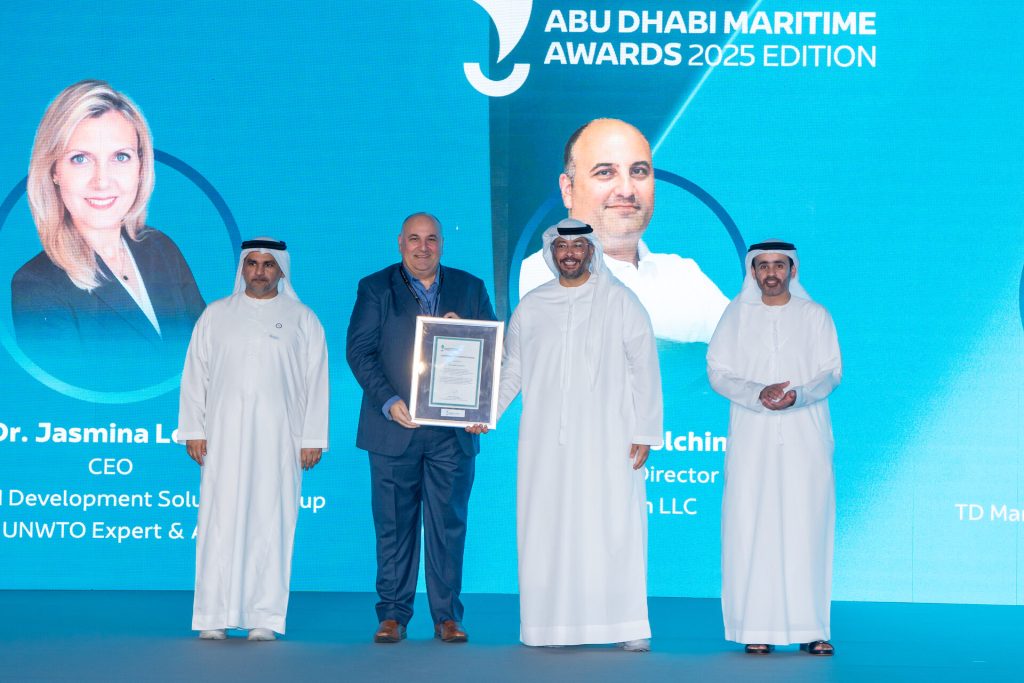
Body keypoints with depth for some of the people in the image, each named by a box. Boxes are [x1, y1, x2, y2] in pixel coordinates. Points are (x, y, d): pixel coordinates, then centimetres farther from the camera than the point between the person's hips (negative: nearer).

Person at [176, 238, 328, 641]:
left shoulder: (303, 321, 9)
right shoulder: (215, 316, 12)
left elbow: (316, 381, 5)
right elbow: (195, 374, 10)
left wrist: (313, 438, -1)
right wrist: (193, 430, 2)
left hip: (280, 438, -1)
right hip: (224, 437, 1)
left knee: (271, 524, -2)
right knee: (220, 522, -4)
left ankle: (265, 618, 1)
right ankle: (214, 617, -1)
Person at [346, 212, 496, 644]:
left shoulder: (470, 288, 13)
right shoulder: (375, 288, 7)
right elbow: (359, 350, -1)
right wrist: (388, 401, -14)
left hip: (453, 430, 1)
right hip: (395, 427, -1)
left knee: (448, 523, 1)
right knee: (394, 524, 2)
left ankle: (447, 616, 7)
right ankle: (393, 614, 9)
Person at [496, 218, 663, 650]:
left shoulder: (619, 301, 5)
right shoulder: (531, 306, 13)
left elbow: (644, 370, 2)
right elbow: (510, 370, 18)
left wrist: (644, 432, -4)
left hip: (606, 439, -3)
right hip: (547, 441, 3)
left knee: (613, 526, -8)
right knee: (548, 528, -2)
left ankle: (629, 628, -4)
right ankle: (555, 625, 3)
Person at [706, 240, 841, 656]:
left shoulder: (815, 316, 10)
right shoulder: (736, 315, 10)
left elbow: (832, 372, 4)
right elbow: (718, 372, 4)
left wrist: (798, 395, -16)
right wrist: (757, 394, -14)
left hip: (804, 438, 0)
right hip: (752, 438, 0)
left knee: (806, 527, -6)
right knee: (751, 528, -6)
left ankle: (810, 628, -4)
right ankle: (757, 629, -5)